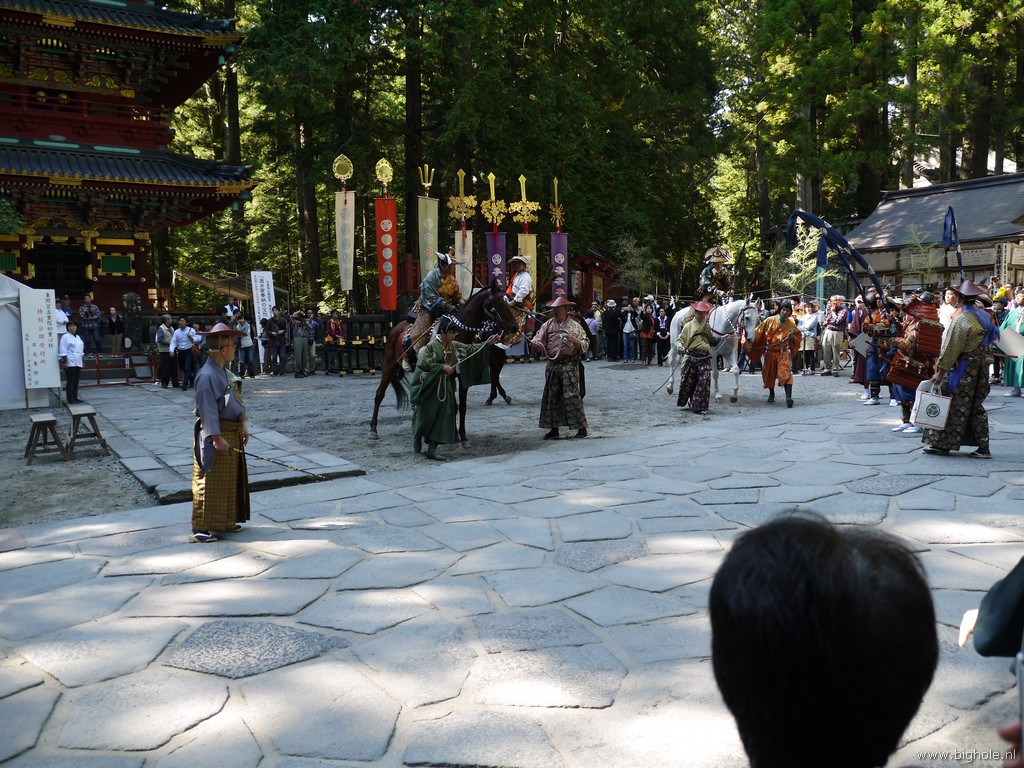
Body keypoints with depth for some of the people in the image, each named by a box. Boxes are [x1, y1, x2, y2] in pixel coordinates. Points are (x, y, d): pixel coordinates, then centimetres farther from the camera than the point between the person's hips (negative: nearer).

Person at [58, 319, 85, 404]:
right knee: (70, 382, -7)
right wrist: (65, 362, -17)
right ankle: (70, 400, -4)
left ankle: (75, 398, 18)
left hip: (78, 363, 8)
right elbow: (63, 351, -12)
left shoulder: (78, 337, 16)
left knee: (76, 382, 11)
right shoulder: (65, 337, -6)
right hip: (70, 363, -8)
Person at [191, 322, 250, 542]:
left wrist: (242, 425, 17)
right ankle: (201, 527, 7)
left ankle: (225, 521, 30)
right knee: (209, 483, -2)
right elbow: (208, 410, -23)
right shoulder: (207, 375, -20)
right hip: (216, 435, -10)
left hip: (232, 434, 10)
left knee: (230, 481, 18)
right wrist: (217, 438, -25)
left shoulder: (223, 371, 10)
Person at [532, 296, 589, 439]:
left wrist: (574, 340, -18)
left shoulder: (574, 325, 2)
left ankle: (581, 427, 1)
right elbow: (539, 337, 1)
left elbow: (585, 345, 0)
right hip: (552, 364, 4)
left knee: (572, 395, -7)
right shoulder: (548, 325, 9)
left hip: (569, 364, -4)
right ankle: (554, 429, 17)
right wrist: (536, 343, -22)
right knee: (551, 396, 7)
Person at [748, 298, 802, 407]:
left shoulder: (791, 324, 2)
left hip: (784, 352, -1)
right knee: (769, 373, 14)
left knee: (786, 373, -19)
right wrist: (751, 343, -3)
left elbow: (798, 337, 13)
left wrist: (792, 337, -9)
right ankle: (771, 394, 38)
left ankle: (789, 397, -26)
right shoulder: (769, 320, -2)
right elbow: (758, 332, 1)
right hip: (770, 352, 1)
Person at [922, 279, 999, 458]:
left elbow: (951, 348, -17)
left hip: (963, 368, -7)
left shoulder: (961, 319, -16)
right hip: (981, 367, 7)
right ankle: (983, 448, 11)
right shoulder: (984, 316, 7)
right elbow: (993, 337, 16)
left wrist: (941, 372, -15)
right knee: (976, 407, 12)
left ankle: (942, 443, 6)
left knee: (954, 406, 0)